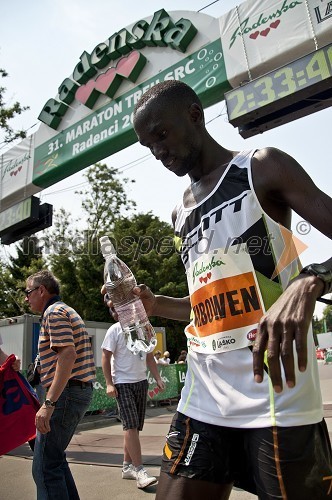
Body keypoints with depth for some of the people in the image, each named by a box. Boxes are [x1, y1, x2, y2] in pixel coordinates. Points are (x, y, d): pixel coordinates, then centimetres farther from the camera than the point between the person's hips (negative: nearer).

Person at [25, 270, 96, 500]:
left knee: (45, 466, -3)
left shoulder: (54, 312, -10)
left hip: (66, 393, -10)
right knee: (55, 458, 21)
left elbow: (68, 355, -23)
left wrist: (49, 403, -25)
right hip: (80, 391, 10)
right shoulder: (67, 311, 20)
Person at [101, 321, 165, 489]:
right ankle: (139, 470, -3)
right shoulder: (116, 330, -7)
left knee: (135, 426, 10)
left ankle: (127, 466, 21)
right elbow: (105, 357, -7)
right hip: (123, 383, -6)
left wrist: (158, 379, 7)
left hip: (141, 382, 6)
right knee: (131, 425, -11)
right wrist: (109, 384, -13)